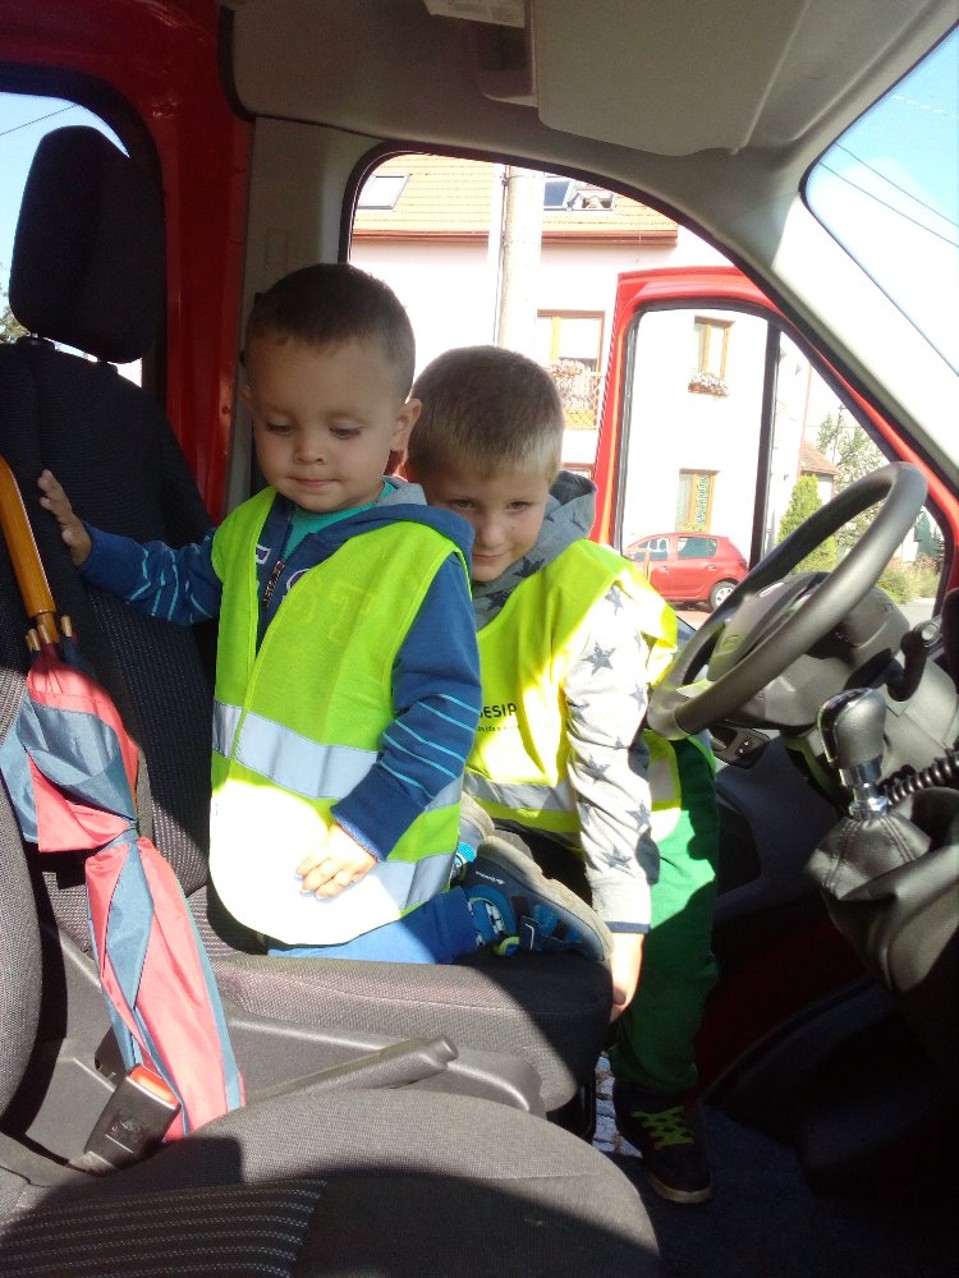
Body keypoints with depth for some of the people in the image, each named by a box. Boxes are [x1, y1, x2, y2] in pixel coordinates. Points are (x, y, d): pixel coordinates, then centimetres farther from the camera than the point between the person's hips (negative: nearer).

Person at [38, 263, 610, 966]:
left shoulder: (421, 557, -23)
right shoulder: (252, 525, 1)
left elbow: (444, 707, -23)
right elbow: (180, 584, 17)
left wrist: (370, 824, -25)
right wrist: (87, 546, 2)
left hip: (361, 840, -8)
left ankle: (491, 909, 12)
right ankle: (476, 882, 28)